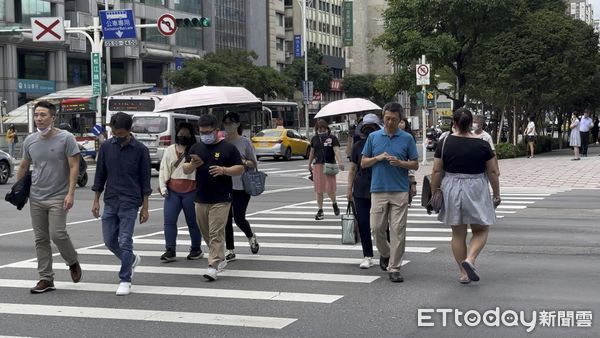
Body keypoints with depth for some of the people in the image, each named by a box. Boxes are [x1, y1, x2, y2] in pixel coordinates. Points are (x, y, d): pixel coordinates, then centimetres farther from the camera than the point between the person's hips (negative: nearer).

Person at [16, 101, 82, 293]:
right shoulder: (30, 141, 6)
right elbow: (24, 166, 18)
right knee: (41, 239, 5)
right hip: (36, 197, 5)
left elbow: (74, 167, -9)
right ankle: (46, 279, 12)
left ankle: (73, 263, 16)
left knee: (57, 234, -12)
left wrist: (71, 193, -16)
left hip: (58, 197, -5)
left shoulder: (66, 138, -8)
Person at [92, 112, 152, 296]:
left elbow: (145, 179, -2)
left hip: (130, 203, -4)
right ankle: (132, 259, 35)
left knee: (125, 242, -7)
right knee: (109, 241, 9)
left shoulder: (140, 149, -6)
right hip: (110, 202, 4)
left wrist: (145, 207, -4)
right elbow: (100, 175, 10)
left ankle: (125, 280, 3)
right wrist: (96, 200, 6)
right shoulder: (106, 147, 3)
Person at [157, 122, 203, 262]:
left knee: (192, 222, 6)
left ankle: (196, 249, 20)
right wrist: (163, 187, 2)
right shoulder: (169, 150, 11)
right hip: (172, 191, 3)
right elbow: (163, 169, 12)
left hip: (191, 191, -3)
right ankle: (170, 251, -1)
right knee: (169, 220, -4)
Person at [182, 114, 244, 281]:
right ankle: (220, 258, 30)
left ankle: (213, 265, -13)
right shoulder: (196, 148, 12)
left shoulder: (228, 148, -1)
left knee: (216, 233, -11)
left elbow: (240, 168, -1)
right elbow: (185, 170, 13)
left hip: (221, 200, -5)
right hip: (201, 198, 5)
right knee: (206, 233, 13)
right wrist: (193, 165, -10)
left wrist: (223, 170, -18)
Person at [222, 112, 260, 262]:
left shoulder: (245, 142, -3)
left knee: (239, 218, -4)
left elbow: (254, 164, 0)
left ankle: (251, 237, 29)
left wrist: (243, 162, -18)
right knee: (226, 219, 4)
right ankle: (230, 250, 14)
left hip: (241, 186, -3)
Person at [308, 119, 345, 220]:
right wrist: (309, 164, 25)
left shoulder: (332, 138, -2)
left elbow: (336, 150, -13)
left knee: (330, 188, -6)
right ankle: (320, 211, 13)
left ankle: (334, 204, 24)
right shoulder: (314, 139, 11)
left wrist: (339, 162, -27)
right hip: (318, 165, 4)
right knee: (319, 189, 4)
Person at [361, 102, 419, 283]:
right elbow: (363, 163, 8)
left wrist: (400, 163, -14)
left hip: (400, 191, -1)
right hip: (378, 190, 1)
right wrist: (378, 158, -10)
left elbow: (415, 165, 4)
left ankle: (394, 268, 3)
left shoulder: (407, 138, 2)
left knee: (398, 230, -3)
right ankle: (385, 253, 29)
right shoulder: (373, 137, 6)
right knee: (377, 227, 1)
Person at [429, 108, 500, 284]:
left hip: (451, 190, 2)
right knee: (481, 230, 13)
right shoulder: (482, 144, -5)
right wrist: (496, 194, 10)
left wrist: (434, 192, 8)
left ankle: (463, 273, 14)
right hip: (476, 190, -2)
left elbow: (436, 171, -2)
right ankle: (470, 259, -11)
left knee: (458, 233, 11)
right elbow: (493, 172, -1)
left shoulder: (445, 143, -3)